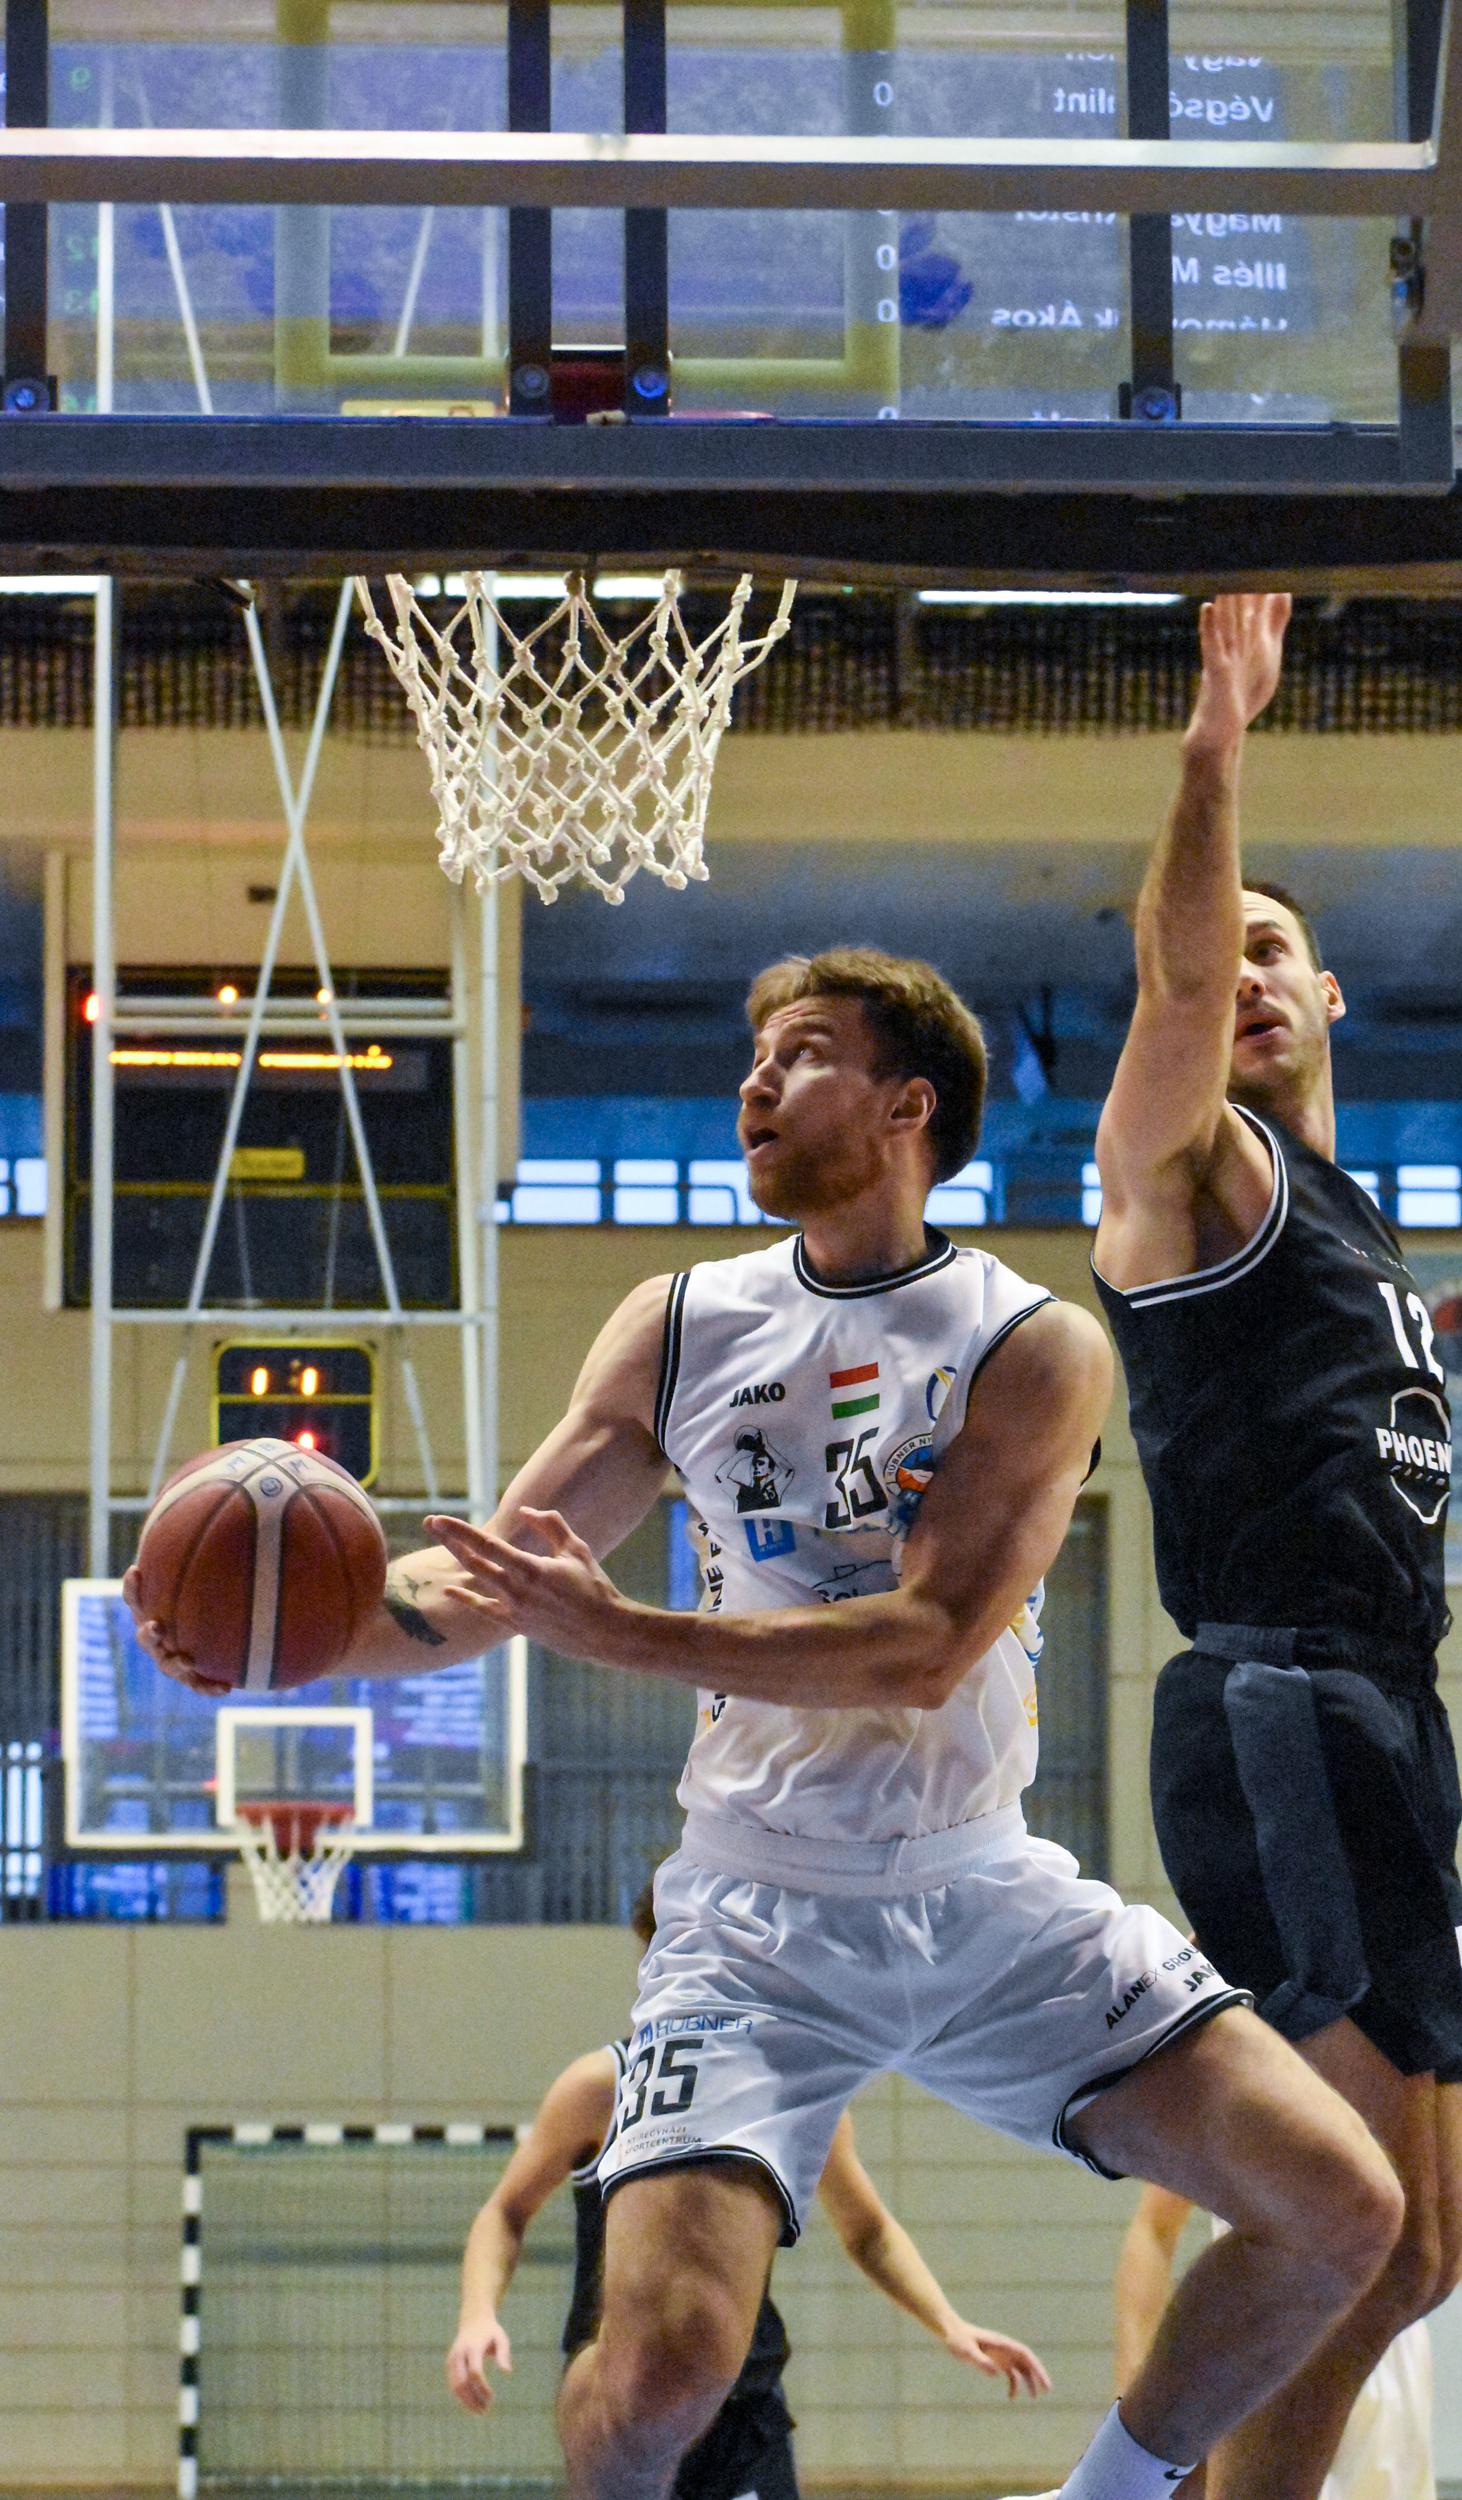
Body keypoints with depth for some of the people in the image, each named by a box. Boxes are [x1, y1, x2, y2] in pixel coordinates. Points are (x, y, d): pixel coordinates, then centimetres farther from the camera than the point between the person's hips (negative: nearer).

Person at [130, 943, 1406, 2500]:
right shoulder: (679, 1330, 2)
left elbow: (926, 1645, -19)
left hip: (986, 1895, 0)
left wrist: (618, 1633, -28)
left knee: (1342, 2211, -11)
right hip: (763, 1918, 0)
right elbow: (486, 1580, 3)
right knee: (660, 2368, -22)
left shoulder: (1038, 1349, -7)